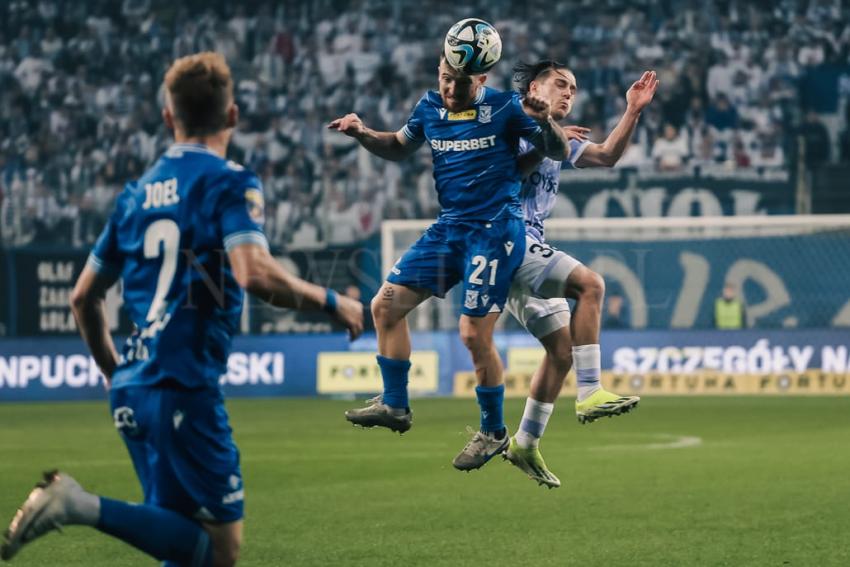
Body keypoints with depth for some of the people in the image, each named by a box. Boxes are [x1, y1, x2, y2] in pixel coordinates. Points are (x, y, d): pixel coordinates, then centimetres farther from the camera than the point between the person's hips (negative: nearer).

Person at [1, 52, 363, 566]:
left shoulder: (138, 192, 15)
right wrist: (332, 303, -8)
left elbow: (84, 297, 21)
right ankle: (84, 506, -20)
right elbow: (254, 274, -22)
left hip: (135, 388, 8)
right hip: (185, 389, -8)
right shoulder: (229, 183, -5)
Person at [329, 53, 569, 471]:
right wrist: (363, 134, 4)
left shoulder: (504, 108, -8)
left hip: (496, 232, -6)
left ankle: (493, 432, 6)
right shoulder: (429, 108, 7)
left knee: (474, 335, -11)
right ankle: (394, 405, 15)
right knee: (385, 305, 2)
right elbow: (399, 148, 23)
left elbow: (558, 151, -3)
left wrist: (545, 122, -25)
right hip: (449, 228, 7)